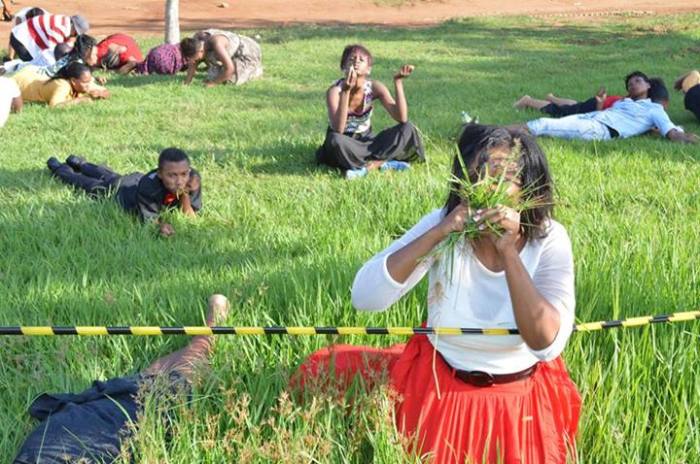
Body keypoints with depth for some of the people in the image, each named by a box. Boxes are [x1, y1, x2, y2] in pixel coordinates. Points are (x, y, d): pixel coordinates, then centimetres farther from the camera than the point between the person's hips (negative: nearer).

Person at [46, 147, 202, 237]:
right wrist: (161, 225, -61)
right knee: (92, 185, 27)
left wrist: (185, 195, -47)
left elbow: (190, 216, -30)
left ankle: (78, 163, 67)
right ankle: (58, 168, 58)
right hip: (119, 190, -5)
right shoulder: (149, 186, -50)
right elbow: (148, 220, -39)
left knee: (111, 178, 35)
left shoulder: (193, 179, -37)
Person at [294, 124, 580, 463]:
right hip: (435, 383, 1)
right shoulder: (442, 224, -13)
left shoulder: (549, 241, -16)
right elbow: (365, 298, -23)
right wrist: (438, 233, -30)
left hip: (518, 399, -1)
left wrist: (508, 251, -34)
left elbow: (547, 343, -29)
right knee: (323, 372, -10)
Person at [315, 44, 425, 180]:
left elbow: (402, 118, -20)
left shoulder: (374, 87, -11)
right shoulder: (335, 90, -20)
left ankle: (366, 167, -24)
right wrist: (346, 91, -43)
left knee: (408, 130, -17)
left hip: (366, 142, 4)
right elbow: (338, 130, -35)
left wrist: (398, 81, -27)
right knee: (336, 140, -40)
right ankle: (383, 163, -25)